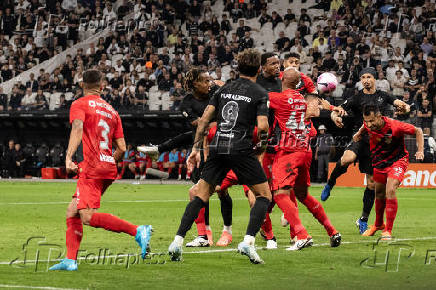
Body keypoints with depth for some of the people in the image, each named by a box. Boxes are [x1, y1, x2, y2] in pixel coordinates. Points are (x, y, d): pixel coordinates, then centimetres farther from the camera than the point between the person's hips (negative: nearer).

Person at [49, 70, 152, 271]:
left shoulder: (79, 105, 3)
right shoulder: (111, 110, 20)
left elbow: (77, 128, -18)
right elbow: (122, 148, 16)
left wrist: (69, 157, -27)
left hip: (92, 167, -8)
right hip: (109, 168, 8)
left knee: (88, 216, -17)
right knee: (72, 211, 13)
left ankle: (138, 231, -25)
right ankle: (70, 260, 5)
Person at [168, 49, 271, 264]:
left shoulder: (224, 89, 14)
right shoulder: (260, 93, 0)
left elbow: (205, 118, 10)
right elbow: (262, 126, -11)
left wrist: (196, 148, 14)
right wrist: (263, 143, 10)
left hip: (217, 149, 5)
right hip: (241, 150, -4)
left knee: (200, 196, 12)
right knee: (264, 195, 8)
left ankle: (178, 241, 1)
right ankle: (248, 241, -9)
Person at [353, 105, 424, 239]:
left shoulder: (394, 126, -30)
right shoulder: (368, 125, -15)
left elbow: (418, 131, -15)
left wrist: (420, 150, -23)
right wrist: (359, 133, 1)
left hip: (397, 160, -5)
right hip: (379, 162, 5)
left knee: (390, 191, -23)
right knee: (379, 194, 16)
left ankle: (388, 230, -14)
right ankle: (378, 224, 42)